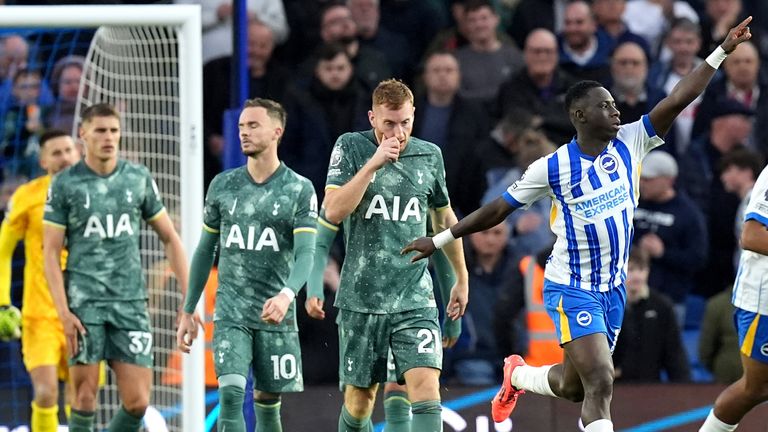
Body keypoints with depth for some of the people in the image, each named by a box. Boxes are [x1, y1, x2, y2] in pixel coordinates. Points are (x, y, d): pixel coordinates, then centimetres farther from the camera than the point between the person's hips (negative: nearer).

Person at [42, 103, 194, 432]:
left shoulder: (138, 178, 9)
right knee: (85, 399, -6)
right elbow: (50, 253, 0)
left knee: (137, 403, -4)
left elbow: (169, 238, 16)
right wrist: (64, 312, -11)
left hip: (130, 303, 3)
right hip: (84, 303, -2)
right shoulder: (65, 183, 1)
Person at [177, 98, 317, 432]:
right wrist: (188, 312, 14)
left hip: (276, 315, -1)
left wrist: (287, 295, -30)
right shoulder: (223, 185, 7)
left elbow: (305, 253, -11)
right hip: (230, 313, 1)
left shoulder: (299, 189, -2)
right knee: (231, 395, -16)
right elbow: (205, 251, 15)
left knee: (268, 404, 7)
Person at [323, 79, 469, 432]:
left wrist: (461, 278, 25)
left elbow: (444, 218, 21)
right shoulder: (351, 148, -2)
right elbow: (334, 211, -14)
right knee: (359, 400, 6)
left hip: (414, 298, 1)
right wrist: (373, 164, -20)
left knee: (426, 388, -17)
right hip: (361, 300, -1)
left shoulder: (429, 155, 5)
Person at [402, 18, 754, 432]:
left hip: (613, 287, 6)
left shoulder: (629, 145, -3)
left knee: (574, 386, 17)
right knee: (601, 383, -19)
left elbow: (678, 99, -11)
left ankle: (517, 375, 49)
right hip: (572, 290, -6)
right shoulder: (553, 167, -13)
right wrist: (439, 240, -1)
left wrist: (722, 51, -18)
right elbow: (497, 209, -3)